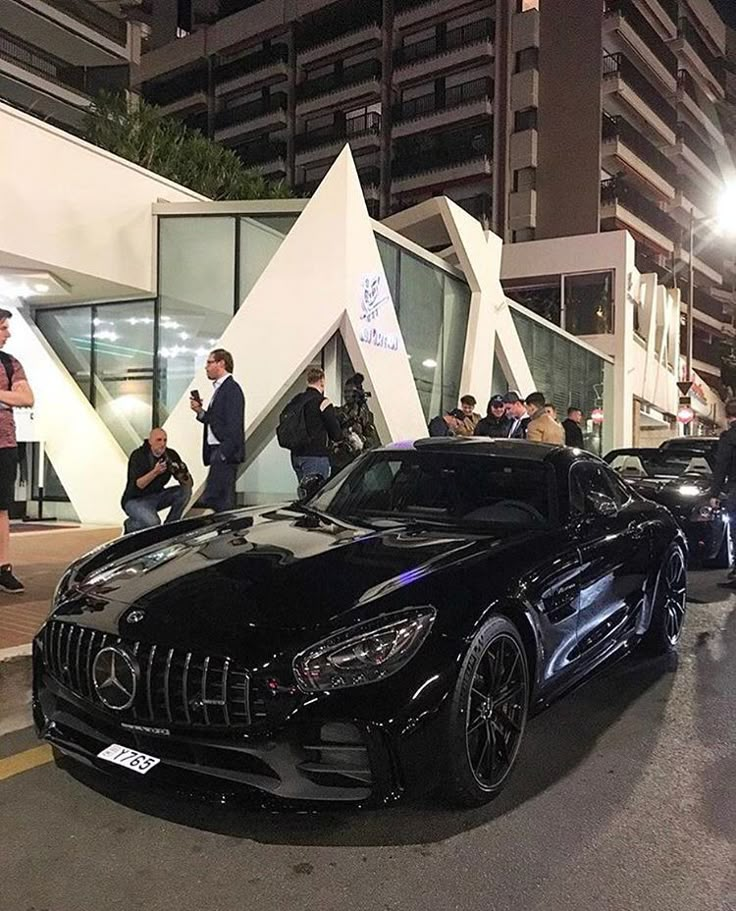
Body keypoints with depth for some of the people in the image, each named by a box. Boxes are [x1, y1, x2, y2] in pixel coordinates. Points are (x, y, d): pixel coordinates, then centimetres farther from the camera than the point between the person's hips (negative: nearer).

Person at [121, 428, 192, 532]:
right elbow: (137, 486, -29)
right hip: (135, 500, -5)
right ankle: (131, 524, 3)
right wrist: (154, 472, -43)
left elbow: (189, 483, -8)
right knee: (152, 523, -31)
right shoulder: (138, 456, -17)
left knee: (185, 491, -15)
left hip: (157, 496, 6)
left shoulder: (171, 455, -6)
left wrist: (182, 474, -31)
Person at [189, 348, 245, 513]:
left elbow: (233, 425, -18)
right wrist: (200, 411, 5)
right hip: (218, 451, 10)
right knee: (224, 501, 12)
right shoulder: (219, 388, 19)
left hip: (225, 451, -10)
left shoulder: (231, 389, -11)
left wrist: (223, 453, -22)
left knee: (212, 499, -13)